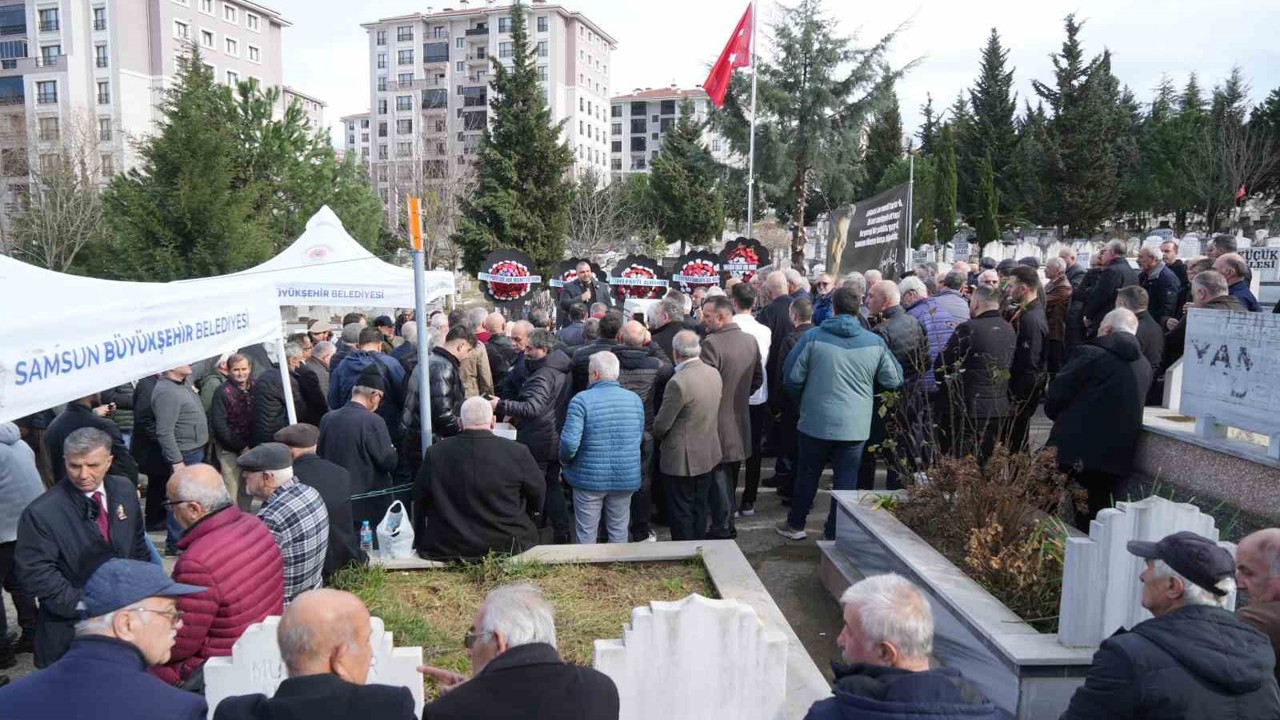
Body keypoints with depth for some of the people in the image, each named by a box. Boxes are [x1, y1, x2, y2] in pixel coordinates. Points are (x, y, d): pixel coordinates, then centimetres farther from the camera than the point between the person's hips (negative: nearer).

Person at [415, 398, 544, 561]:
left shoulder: (434, 453, -9)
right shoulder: (517, 452, -15)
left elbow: (419, 501, 4)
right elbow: (538, 493, 0)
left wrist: (422, 544, 21)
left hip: (447, 549, 2)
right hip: (506, 545, -2)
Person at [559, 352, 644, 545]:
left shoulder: (582, 400, -14)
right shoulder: (635, 399, 1)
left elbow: (570, 441, -19)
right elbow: (640, 437, 10)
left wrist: (564, 461, -1)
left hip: (589, 478, -3)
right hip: (626, 478, 4)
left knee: (586, 535, 11)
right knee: (619, 532, 16)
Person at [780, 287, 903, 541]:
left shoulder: (813, 337, -8)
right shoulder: (875, 342, -3)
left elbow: (792, 377, -5)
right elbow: (893, 380, 5)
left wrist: (803, 398, 14)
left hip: (816, 421, 0)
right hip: (856, 425, 1)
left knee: (808, 474, 15)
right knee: (846, 479, 10)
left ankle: (795, 524, 29)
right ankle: (836, 532, 15)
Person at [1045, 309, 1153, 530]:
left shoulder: (1091, 354, -9)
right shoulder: (1144, 366, 10)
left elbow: (1055, 397, -10)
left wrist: (1060, 418, 11)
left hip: (1073, 453, -6)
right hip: (1116, 459, 6)